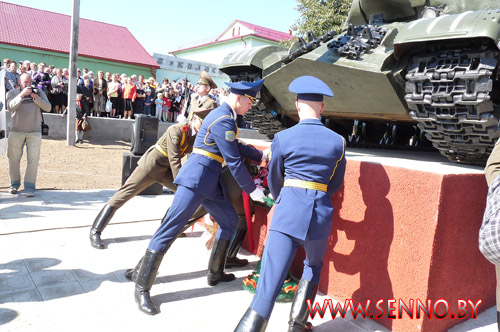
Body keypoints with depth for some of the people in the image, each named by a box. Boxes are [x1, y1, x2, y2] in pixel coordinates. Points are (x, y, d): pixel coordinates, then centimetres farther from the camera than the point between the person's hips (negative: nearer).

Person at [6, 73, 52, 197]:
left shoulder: (39, 92, 7)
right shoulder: (12, 93, 5)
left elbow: (48, 108, -4)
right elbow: (10, 107, -13)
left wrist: (35, 97, -16)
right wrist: (21, 95, -23)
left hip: (34, 133, 0)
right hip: (16, 132, 0)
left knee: (33, 161, -4)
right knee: (14, 159, 8)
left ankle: (29, 187, 3)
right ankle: (14, 184, 26)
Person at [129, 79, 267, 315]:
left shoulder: (225, 115, 16)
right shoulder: (223, 120, -16)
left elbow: (236, 147, 27)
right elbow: (233, 161, -16)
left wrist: (261, 156, 27)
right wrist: (251, 190, -7)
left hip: (210, 181, 11)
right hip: (196, 179, -11)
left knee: (230, 220, 17)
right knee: (170, 228, -8)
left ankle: (215, 273, 30)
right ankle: (142, 289, 0)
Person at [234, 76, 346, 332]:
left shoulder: (282, 138, -2)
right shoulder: (337, 141, 3)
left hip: (287, 213, -2)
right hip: (320, 214, 3)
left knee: (268, 284, -4)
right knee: (313, 267, 29)